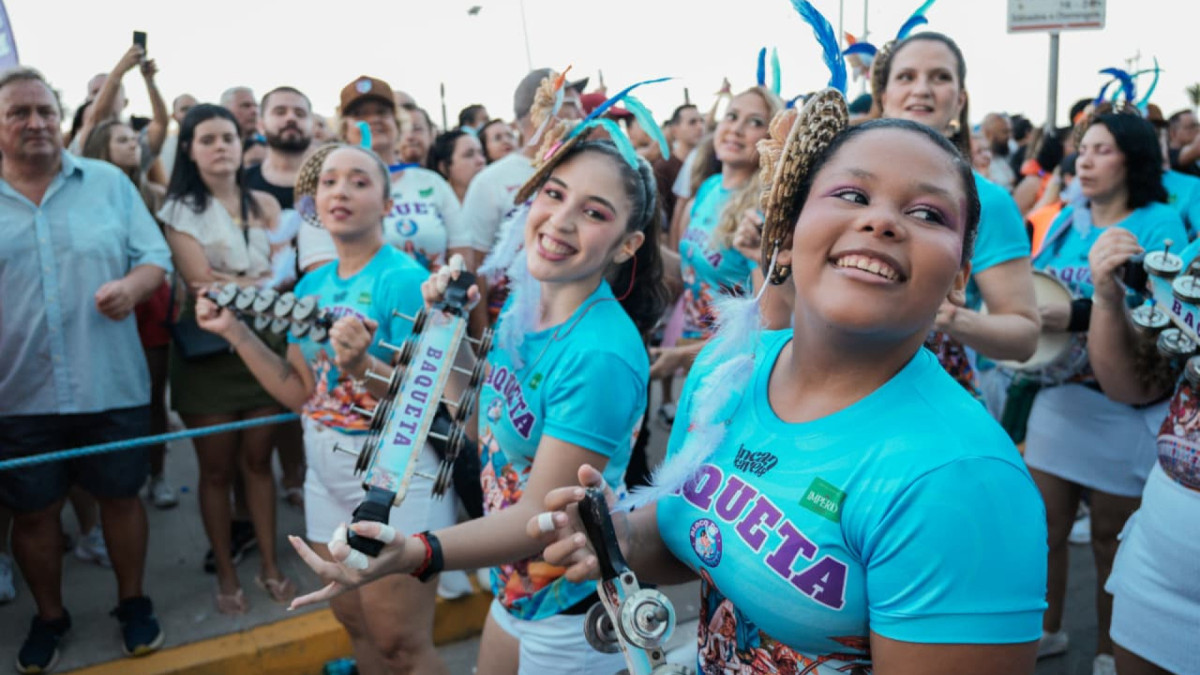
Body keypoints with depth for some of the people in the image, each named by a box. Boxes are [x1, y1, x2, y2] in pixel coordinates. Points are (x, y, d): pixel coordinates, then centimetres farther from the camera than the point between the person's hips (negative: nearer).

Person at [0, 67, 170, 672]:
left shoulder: (109, 182, 2)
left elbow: (155, 256, 1)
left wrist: (133, 286, -20)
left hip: (111, 387, 0)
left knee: (121, 495, 12)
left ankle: (133, 602, 34)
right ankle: (49, 617, 36)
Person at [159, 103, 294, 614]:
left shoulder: (264, 205, 7)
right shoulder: (179, 210, -2)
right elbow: (201, 284, -13)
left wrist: (230, 283, -14)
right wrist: (258, 281, -8)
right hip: (206, 351, -2)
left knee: (258, 461, 9)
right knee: (216, 468, 6)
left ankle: (270, 566, 20)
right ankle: (225, 575, 20)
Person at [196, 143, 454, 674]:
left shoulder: (405, 280, -14)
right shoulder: (312, 285, 7)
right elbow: (301, 394, 9)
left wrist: (360, 364, -33)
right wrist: (235, 331, 4)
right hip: (327, 477, 7)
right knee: (357, 627, 20)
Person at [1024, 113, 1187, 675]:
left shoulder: (1161, 224, -9)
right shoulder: (1067, 220, 7)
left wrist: (1082, 318, -32)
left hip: (1123, 405, -4)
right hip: (1057, 394, 4)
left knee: (1110, 537, 10)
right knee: (1045, 524, 11)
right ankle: (1048, 630, 33)